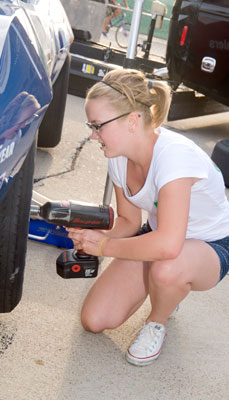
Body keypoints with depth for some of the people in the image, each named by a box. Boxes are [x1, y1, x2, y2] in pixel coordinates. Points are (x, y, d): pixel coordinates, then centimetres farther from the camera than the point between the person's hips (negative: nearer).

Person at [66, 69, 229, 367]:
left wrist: (104, 246, -31)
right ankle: (165, 295, 22)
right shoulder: (119, 156, -11)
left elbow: (168, 245, -45)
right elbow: (129, 221, 1)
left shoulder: (174, 154, -35)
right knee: (94, 321, -4)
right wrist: (92, 234, -19)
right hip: (159, 235, 7)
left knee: (166, 269, -43)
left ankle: (157, 323, -6)